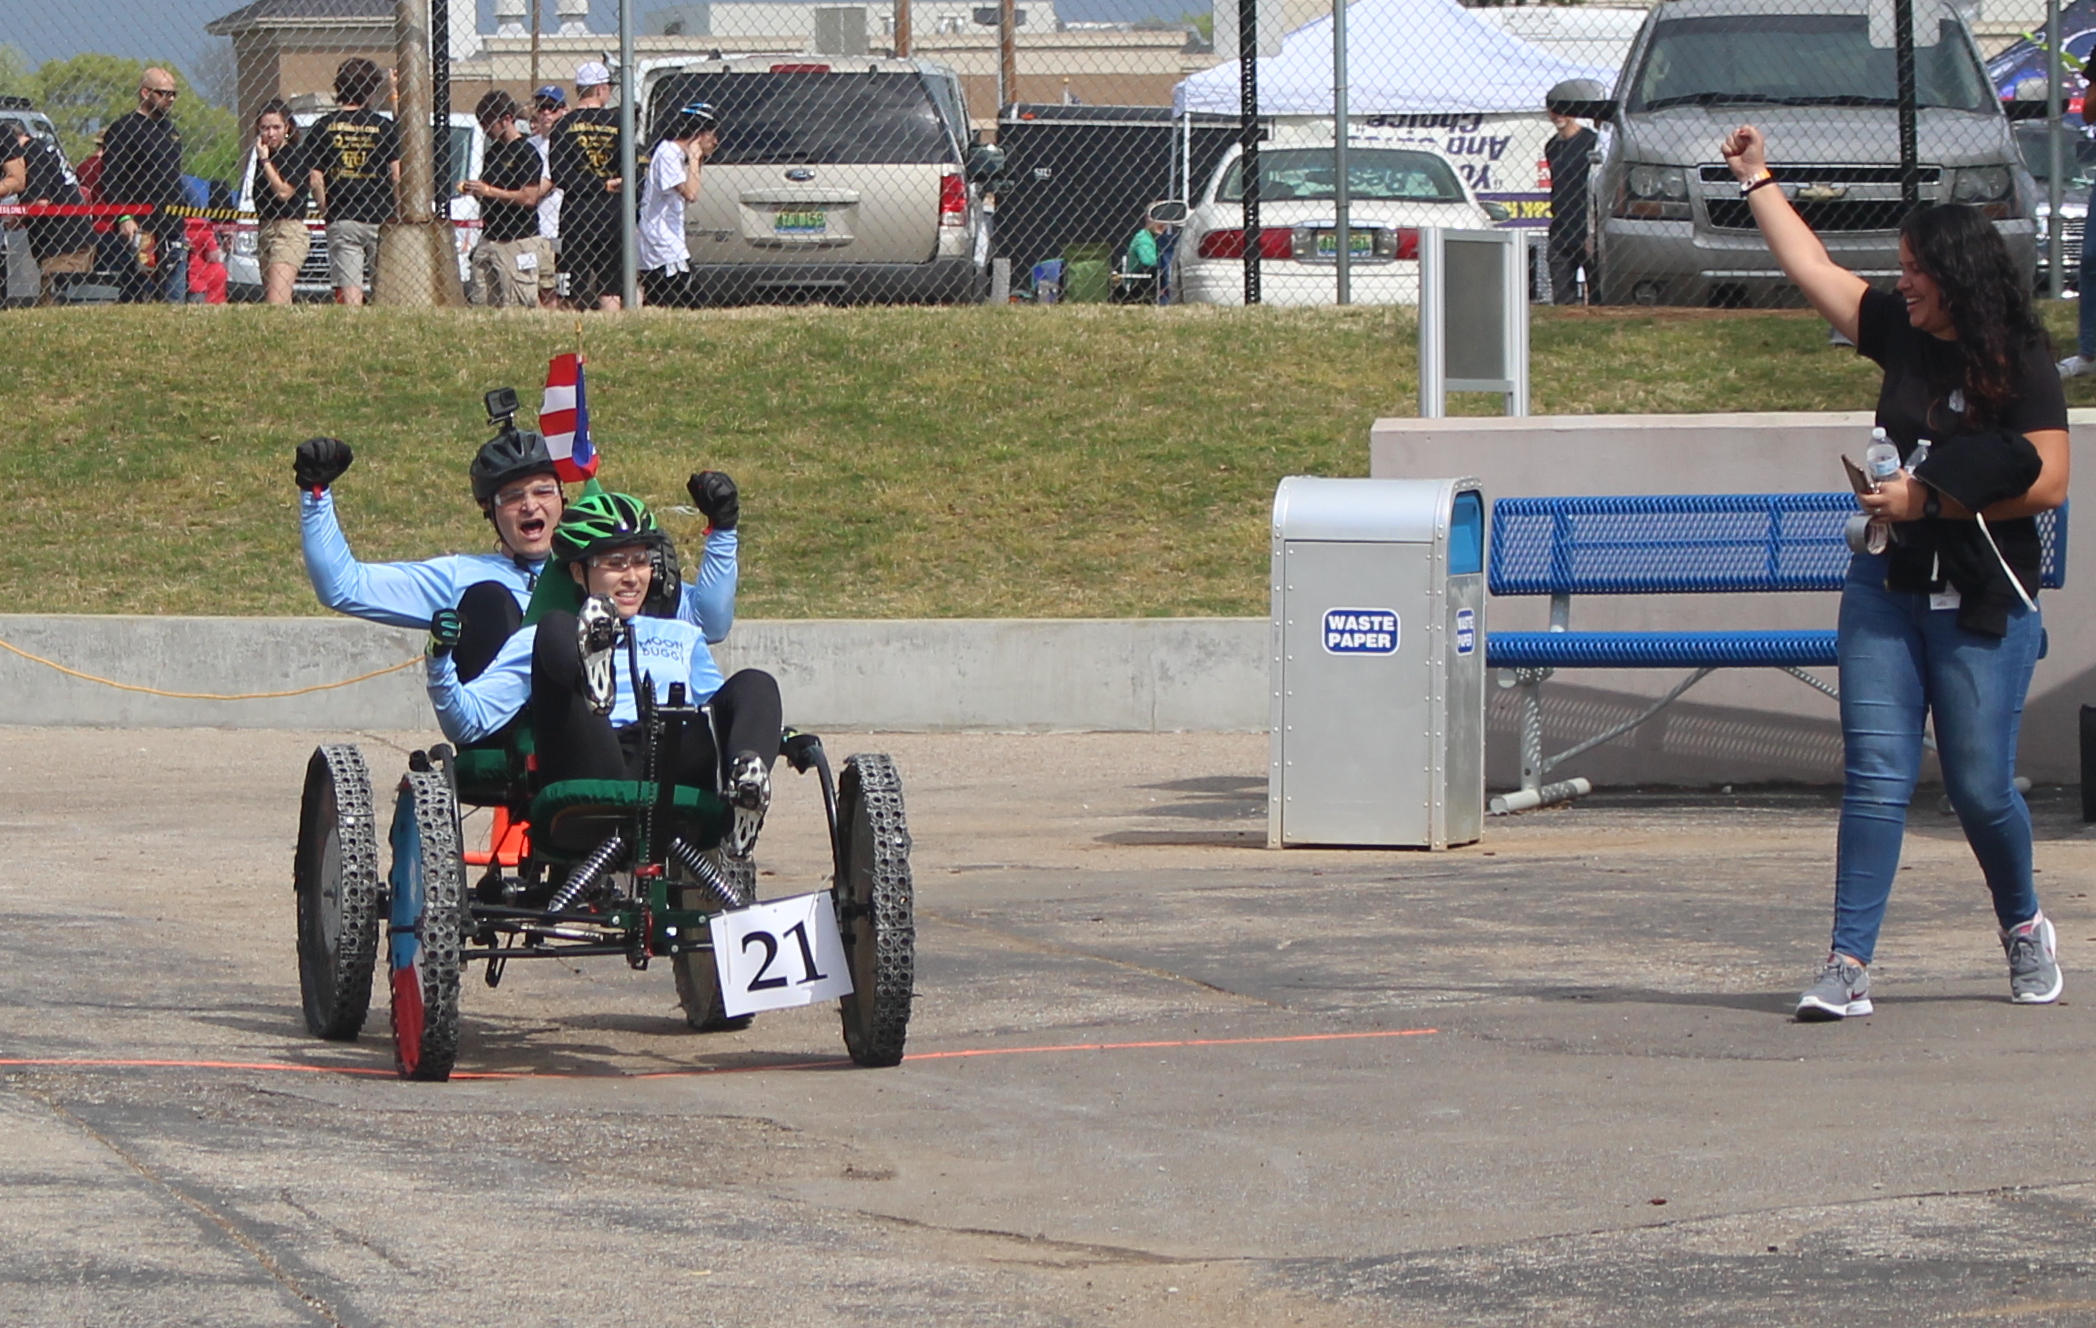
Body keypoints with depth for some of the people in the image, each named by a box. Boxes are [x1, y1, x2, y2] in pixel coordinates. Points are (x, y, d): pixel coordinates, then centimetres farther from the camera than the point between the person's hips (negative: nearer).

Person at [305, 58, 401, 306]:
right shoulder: (384, 127, -2)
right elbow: (396, 176, -4)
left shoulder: (323, 127, 2)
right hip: (380, 220, -1)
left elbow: (314, 179, -2)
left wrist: (326, 211, 9)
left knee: (348, 288, 0)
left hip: (341, 222, 1)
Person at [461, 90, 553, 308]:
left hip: (518, 242, -8)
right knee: (482, 304, 3)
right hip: (489, 239, 8)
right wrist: (473, 189, 2)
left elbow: (529, 198, -16)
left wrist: (489, 191, -16)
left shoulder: (526, 153, -9)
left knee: (517, 307, -8)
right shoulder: (492, 152, 15)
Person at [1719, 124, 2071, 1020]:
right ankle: (1849, 964, -9)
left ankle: (2024, 927, 28)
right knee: (1875, 776, -4)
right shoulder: (1901, 336, 7)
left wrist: (1933, 501, -15)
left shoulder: (2020, 366, -8)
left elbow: (2047, 482, -13)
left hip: (1983, 608, -5)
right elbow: (1812, 268, 17)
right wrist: (1756, 179, 22)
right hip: (1886, 590, 5)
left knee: (1979, 785, 1)